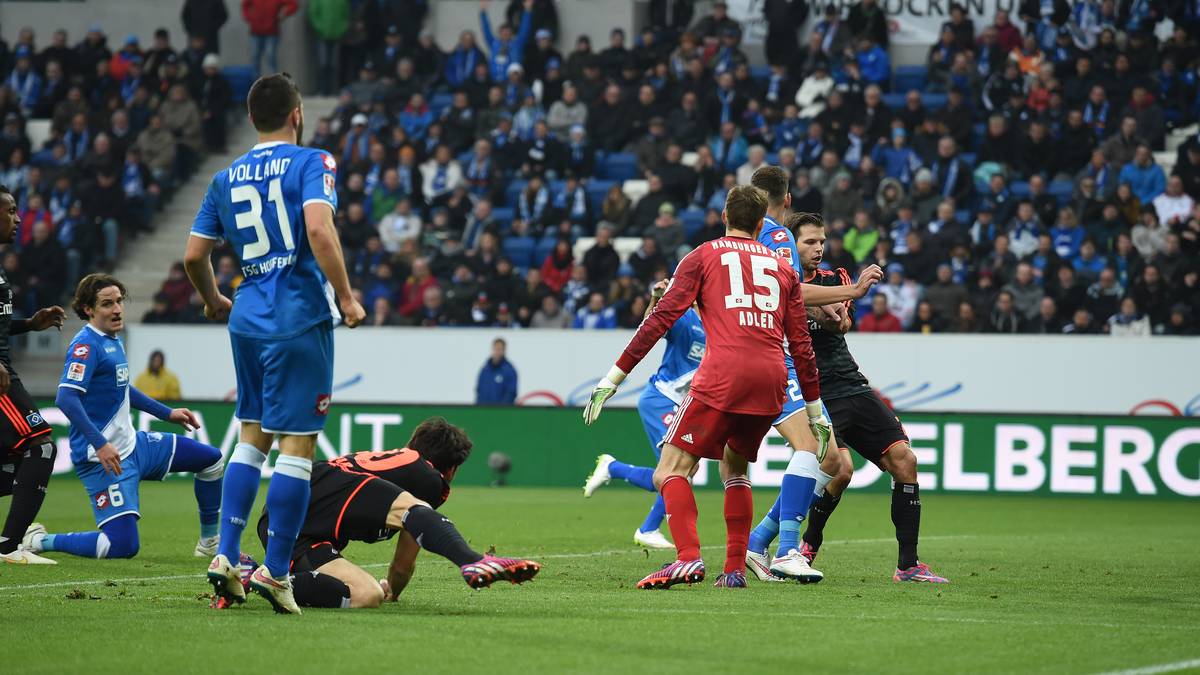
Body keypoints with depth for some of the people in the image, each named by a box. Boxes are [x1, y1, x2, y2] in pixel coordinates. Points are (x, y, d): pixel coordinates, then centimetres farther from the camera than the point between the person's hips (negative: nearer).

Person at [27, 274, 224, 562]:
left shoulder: (114, 341, 12)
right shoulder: (86, 344, -18)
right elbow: (66, 398, -29)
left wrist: (167, 413, 31)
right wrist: (99, 444, -34)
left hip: (133, 444, 10)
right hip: (104, 458, -10)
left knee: (211, 460, 14)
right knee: (124, 546, -17)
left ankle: (209, 542, 27)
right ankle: (40, 541, -1)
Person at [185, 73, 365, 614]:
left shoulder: (226, 178, 13)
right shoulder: (311, 163, -3)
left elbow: (194, 255, 13)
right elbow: (318, 229, -20)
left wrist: (213, 302, 31)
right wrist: (346, 297, -14)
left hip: (248, 320, 6)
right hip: (300, 318, -6)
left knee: (252, 437, 17)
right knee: (297, 443, -3)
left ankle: (226, 556, 9)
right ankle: (275, 572, -5)